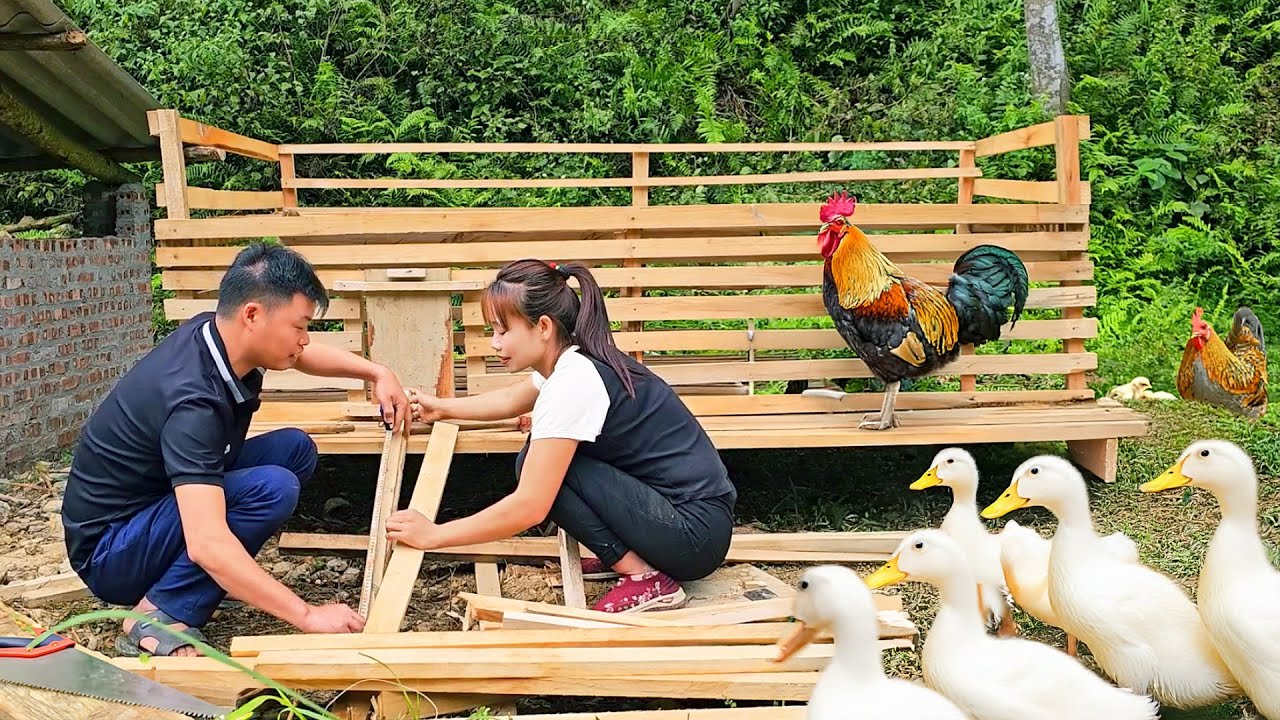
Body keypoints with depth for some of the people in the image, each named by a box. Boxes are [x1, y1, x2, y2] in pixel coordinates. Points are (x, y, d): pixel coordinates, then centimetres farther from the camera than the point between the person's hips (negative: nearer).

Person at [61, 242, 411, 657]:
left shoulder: (214, 329, -7)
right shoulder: (192, 400, -34)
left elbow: (303, 356, 16)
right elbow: (207, 545, -42)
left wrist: (377, 373, 3)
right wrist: (308, 616, -41)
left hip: (159, 506, 9)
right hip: (108, 553, -9)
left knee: (295, 449, 1)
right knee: (272, 488, -27)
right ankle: (155, 619, -17)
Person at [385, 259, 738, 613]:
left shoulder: (573, 382, -22)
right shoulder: (572, 361, 6)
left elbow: (530, 506, -24)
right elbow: (511, 400, 31)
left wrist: (434, 534, -15)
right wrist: (441, 407, 30)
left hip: (697, 534, -9)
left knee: (543, 469, -14)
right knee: (541, 461, 9)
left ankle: (645, 577, -8)